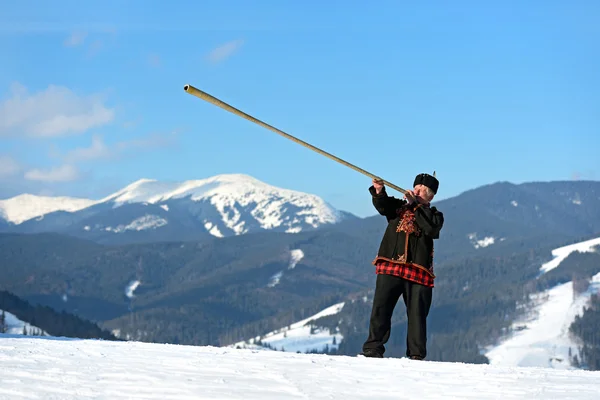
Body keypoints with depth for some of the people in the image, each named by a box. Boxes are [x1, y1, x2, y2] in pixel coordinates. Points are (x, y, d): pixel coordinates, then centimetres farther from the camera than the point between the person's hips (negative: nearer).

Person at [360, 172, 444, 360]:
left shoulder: (434, 215, 12)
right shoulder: (399, 207, 18)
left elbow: (431, 227, -10)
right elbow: (383, 206, -1)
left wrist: (415, 204, -11)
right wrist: (379, 191, -21)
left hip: (418, 271, -1)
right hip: (390, 266, 1)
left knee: (417, 314, 0)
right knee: (381, 308, -5)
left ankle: (416, 354, 7)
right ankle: (373, 347, -2)